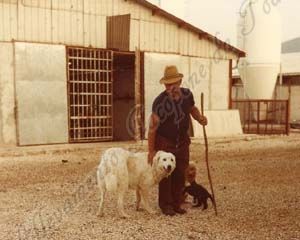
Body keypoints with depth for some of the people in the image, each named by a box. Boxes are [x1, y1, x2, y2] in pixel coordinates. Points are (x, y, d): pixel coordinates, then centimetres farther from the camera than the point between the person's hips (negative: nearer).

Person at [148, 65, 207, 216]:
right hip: (164, 142, -4)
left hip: (182, 141, 5)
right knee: (166, 175, 3)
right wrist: (151, 150, -16)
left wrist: (199, 118, -7)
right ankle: (166, 205, 18)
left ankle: (177, 204, 25)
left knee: (180, 174, 11)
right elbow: (152, 127, -17)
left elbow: (192, 108, 15)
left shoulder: (187, 94, -8)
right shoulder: (160, 102, -22)